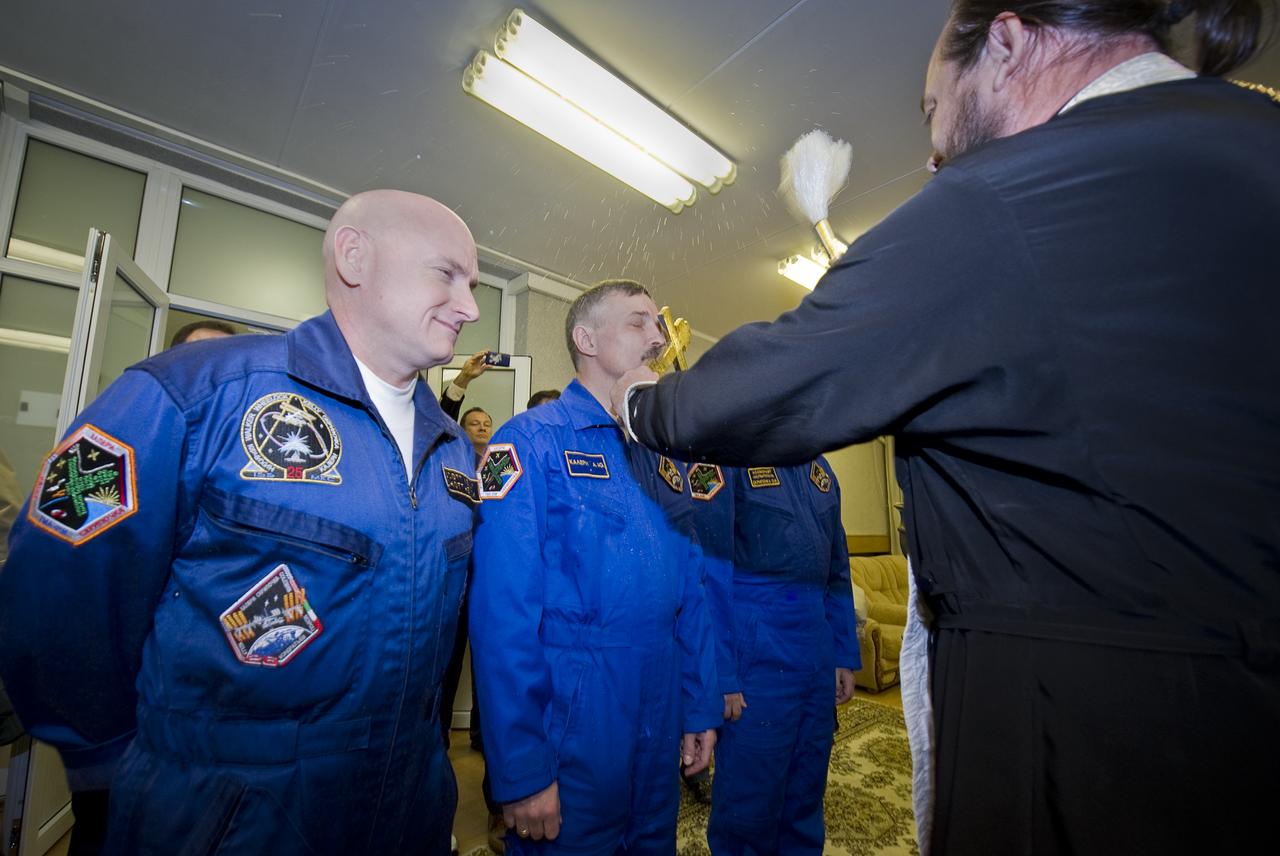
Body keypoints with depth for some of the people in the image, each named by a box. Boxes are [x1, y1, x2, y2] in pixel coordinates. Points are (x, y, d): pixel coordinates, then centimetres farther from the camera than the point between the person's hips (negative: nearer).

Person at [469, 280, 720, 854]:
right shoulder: (533, 441, -14)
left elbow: (690, 590, 8)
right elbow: (503, 614, -18)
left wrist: (700, 707, 10)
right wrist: (519, 772, -15)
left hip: (661, 716, 7)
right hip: (569, 717, -6)